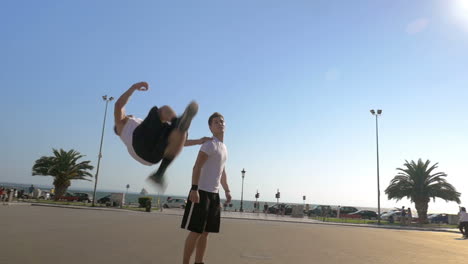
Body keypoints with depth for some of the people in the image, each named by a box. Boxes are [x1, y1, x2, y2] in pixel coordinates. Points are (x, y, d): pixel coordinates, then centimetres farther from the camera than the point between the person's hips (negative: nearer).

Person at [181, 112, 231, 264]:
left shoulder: (224, 148, 19)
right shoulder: (209, 144, -10)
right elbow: (197, 167, -19)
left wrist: (227, 190, 22)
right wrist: (194, 189, -27)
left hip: (214, 194, 9)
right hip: (202, 192, -9)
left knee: (205, 232, 11)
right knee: (196, 231, -6)